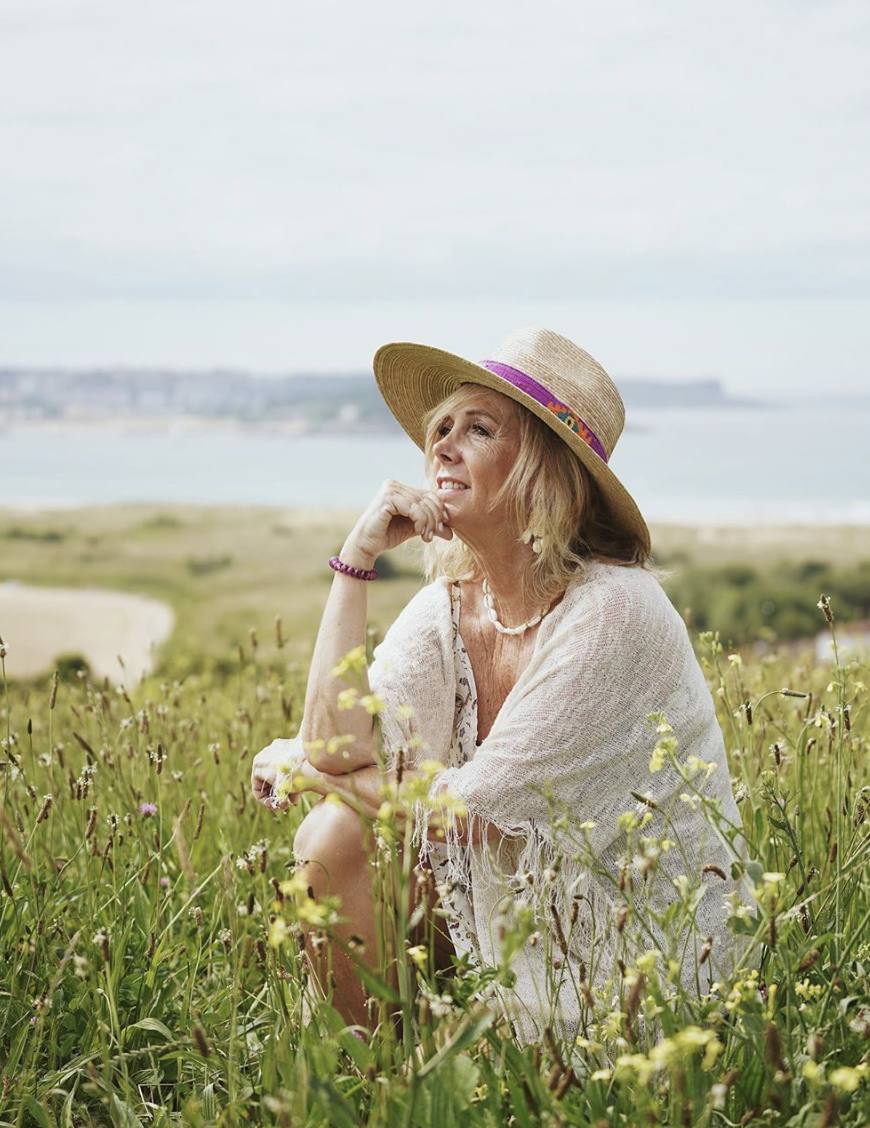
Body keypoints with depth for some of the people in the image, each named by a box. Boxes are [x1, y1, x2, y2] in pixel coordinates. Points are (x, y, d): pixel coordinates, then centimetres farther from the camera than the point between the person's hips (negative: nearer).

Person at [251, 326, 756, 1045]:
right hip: (518, 924, 7)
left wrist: (300, 765, -8)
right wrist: (358, 557, -14)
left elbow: (459, 812, -21)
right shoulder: (446, 608, 0)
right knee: (332, 839, -9)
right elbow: (333, 742, -13)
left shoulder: (610, 610, -22)